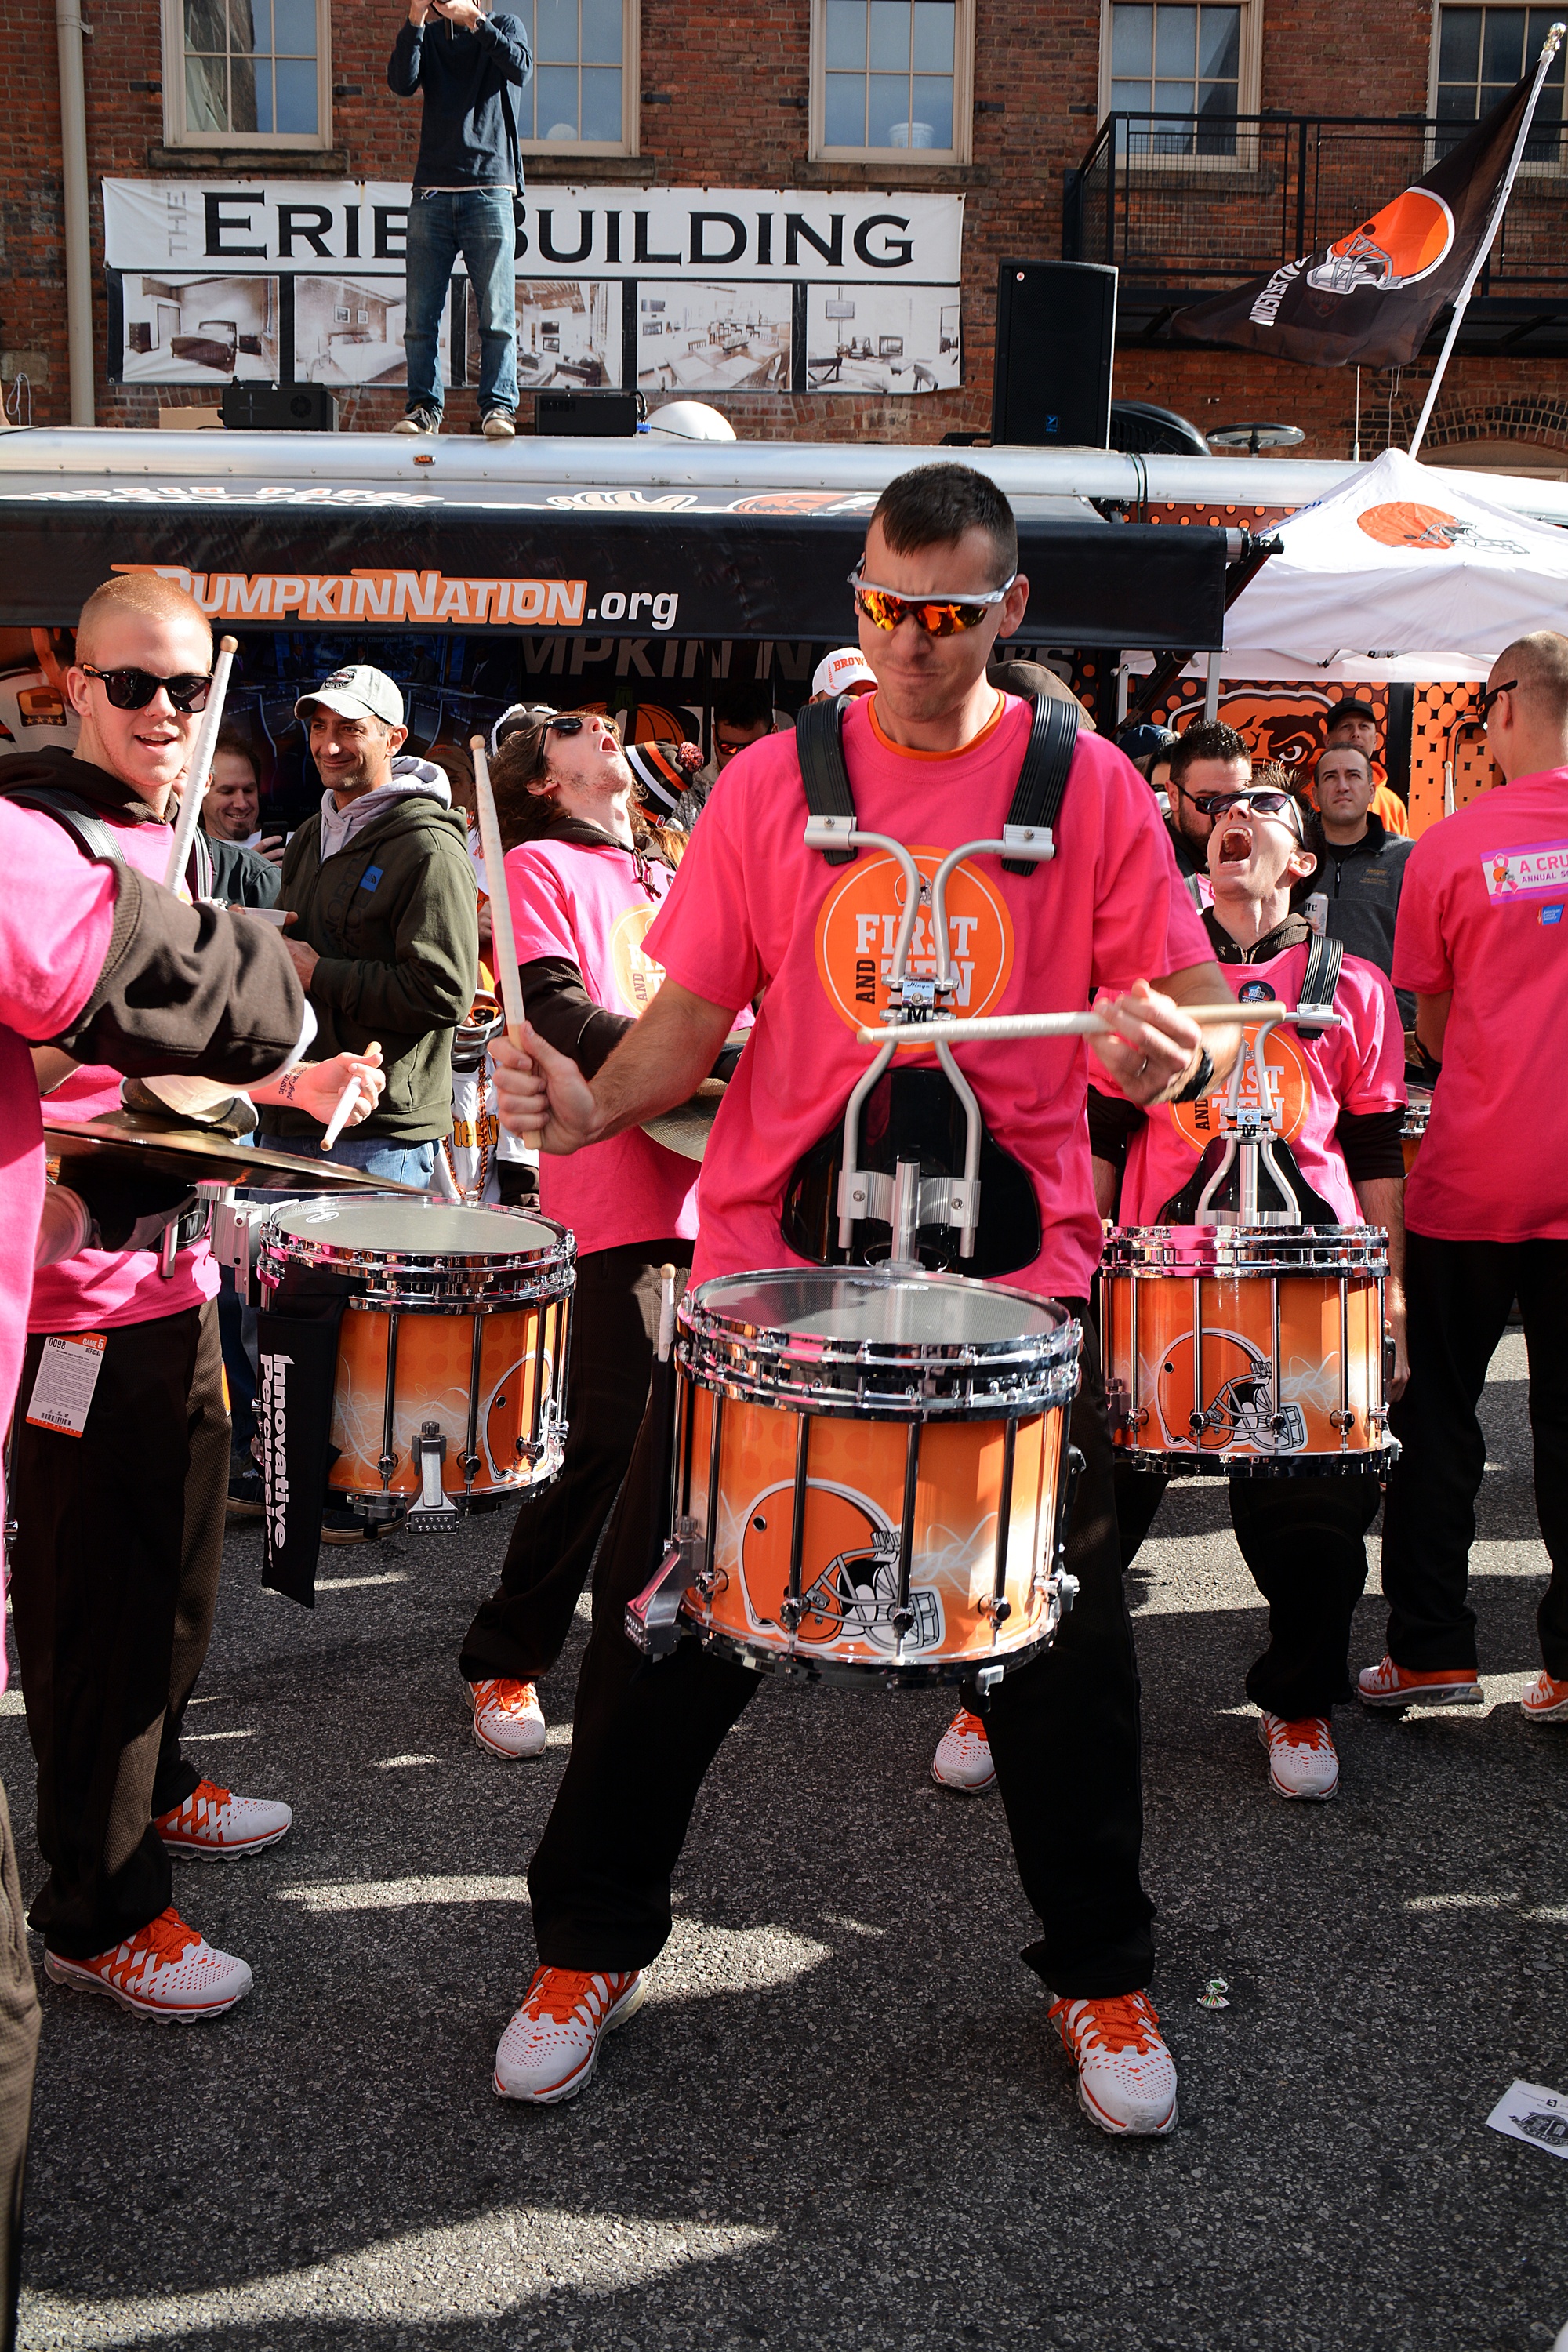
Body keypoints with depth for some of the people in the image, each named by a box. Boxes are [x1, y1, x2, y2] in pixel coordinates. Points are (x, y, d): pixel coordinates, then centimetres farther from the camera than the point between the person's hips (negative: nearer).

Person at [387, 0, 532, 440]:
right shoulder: (427, 37, 17)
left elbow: (520, 70, -10)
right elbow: (401, 83, -2)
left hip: (489, 191, -2)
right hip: (431, 192, 2)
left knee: (496, 315, -7)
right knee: (421, 316, -1)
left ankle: (498, 407, -3)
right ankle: (424, 407, 5)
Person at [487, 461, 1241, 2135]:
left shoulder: (1089, 788, 2)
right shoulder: (772, 782, 4)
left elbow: (1177, 1025, 2)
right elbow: (694, 1016, 3)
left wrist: (1164, 1056, -21)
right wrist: (593, 1101, -17)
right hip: (769, 1263, 1)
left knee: (1061, 1632, 7)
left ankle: (1099, 1978, 30)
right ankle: (589, 1949, 29)